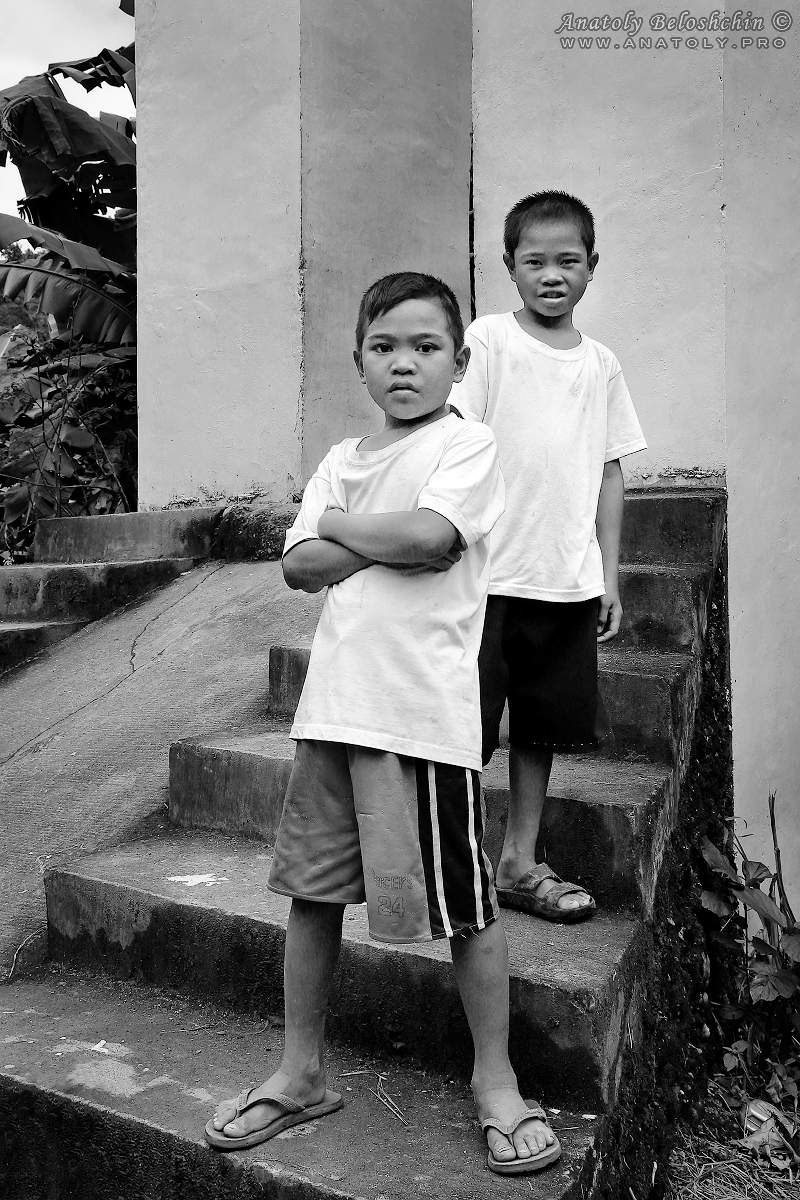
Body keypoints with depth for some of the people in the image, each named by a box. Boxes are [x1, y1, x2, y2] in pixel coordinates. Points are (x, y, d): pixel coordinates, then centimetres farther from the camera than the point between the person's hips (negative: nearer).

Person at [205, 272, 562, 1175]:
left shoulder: (468, 445, -1)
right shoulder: (343, 458, 16)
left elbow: (429, 536, -19)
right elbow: (299, 565, 5)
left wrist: (340, 524, -3)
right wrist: (389, 541, -9)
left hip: (423, 712, -6)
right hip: (335, 703, 6)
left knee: (464, 904, 4)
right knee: (311, 888, 13)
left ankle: (495, 1078, 26)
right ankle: (301, 1073, 31)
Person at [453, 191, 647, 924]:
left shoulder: (602, 364, 11)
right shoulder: (487, 342, -3)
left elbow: (609, 473, 13)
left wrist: (609, 576, 10)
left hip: (571, 582, 5)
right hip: (492, 577, -5)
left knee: (543, 726, 13)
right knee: (468, 730, 0)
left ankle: (520, 864, 27)